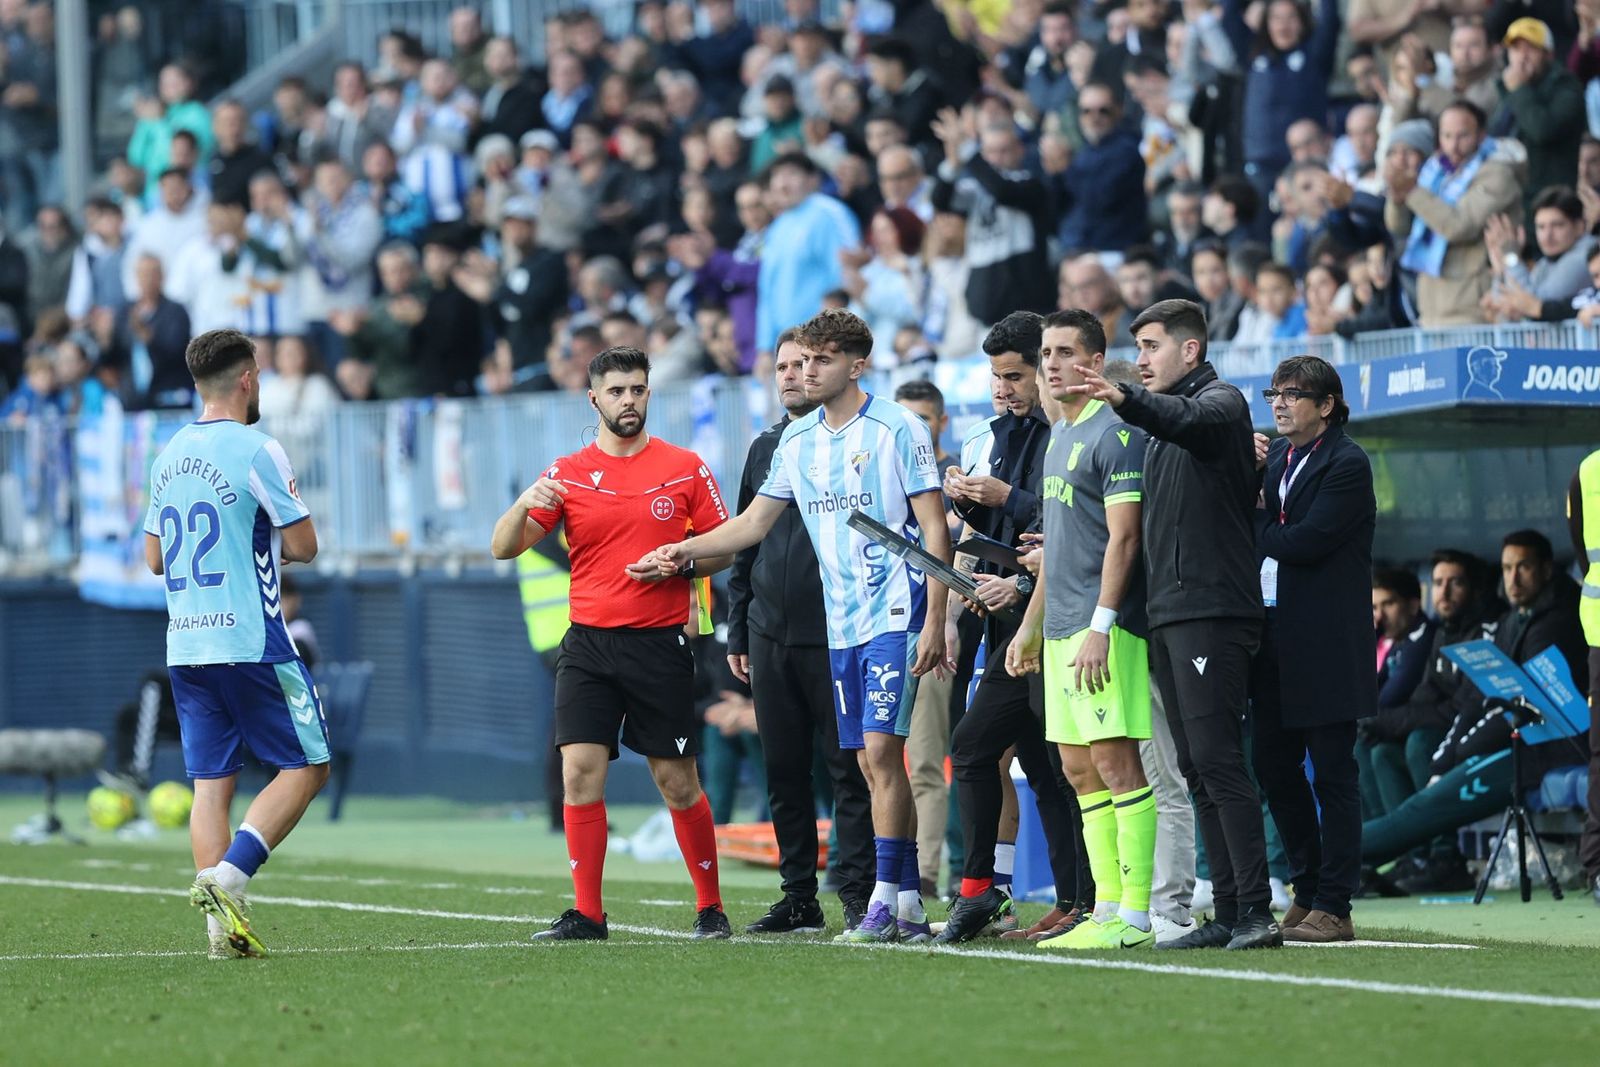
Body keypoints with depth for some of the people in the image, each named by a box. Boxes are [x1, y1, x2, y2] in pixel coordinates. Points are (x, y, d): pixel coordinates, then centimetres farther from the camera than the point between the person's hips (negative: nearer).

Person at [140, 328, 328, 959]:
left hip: (184, 645, 7)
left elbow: (154, 557, 19)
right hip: (250, 641, -7)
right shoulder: (256, 452, -10)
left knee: (211, 782, 6)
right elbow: (304, 546, -8)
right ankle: (226, 878, -14)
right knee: (306, 766, 2)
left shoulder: (169, 456, 12)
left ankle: (223, 928, -1)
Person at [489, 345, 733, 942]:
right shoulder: (567, 474, 6)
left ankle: (710, 907, 16)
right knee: (580, 773, -9)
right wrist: (524, 506, -19)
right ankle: (586, 916, -4)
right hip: (588, 644, 1)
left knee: (677, 782, 1)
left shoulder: (685, 469, 4)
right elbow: (503, 548, 2)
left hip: (660, 644, -1)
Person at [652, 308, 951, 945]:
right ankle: (909, 906, 9)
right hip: (840, 624, 6)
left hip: (894, 613, -6)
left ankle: (886, 901, -13)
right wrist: (685, 551, 6)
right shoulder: (797, 441, 12)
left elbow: (934, 528, -7)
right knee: (872, 764, 5)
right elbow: (754, 522, 19)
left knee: (880, 751, -14)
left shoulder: (896, 429, -6)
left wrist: (934, 621, -13)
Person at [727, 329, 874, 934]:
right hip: (770, 636, 6)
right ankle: (799, 898, 13)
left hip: (837, 635, -6)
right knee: (784, 772, 7)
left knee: (849, 768, -4)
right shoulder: (766, 448, 15)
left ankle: (859, 894, -1)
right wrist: (737, 632, 16)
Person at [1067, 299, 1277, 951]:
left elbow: (1192, 420, -29)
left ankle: (1256, 911, -16)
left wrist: (1125, 400, -47)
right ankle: (1228, 914, 7)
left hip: (1212, 613, -9)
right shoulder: (1160, 424, 24)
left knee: (1218, 761, -14)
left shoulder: (1220, 401, -4)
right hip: (1166, 615, 9)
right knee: (1197, 769, 6)